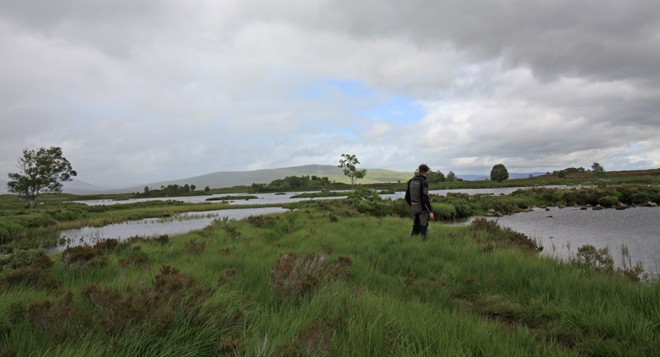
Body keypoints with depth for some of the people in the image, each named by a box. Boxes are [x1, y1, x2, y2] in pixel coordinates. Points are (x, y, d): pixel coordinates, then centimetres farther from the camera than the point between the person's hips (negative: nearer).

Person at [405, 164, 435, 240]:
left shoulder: (410, 181, 5)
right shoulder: (423, 182, -16)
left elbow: (407, 197, 9)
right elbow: (425, 198, -21)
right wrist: (430, 211, -17)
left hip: (414, 208, 6)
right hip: (423, 208, -6)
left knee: (415, 228, 15)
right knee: (424, 228, 2)